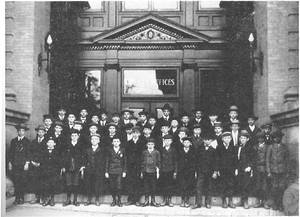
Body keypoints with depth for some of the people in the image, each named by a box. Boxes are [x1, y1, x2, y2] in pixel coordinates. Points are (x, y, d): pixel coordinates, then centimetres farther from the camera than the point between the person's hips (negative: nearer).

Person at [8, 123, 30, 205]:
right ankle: (17, 198, 1)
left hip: (23, 164, -2)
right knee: (16, 182, -3)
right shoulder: (13, 141, 14)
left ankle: (21, 198, 5)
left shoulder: (27, 141, 7)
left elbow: (28, 153, 3)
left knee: (22, 182, -3)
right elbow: (10, 152, 13)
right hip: (15, 164, 2)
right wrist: (10, 163, 5)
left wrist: (27, 163, -6)